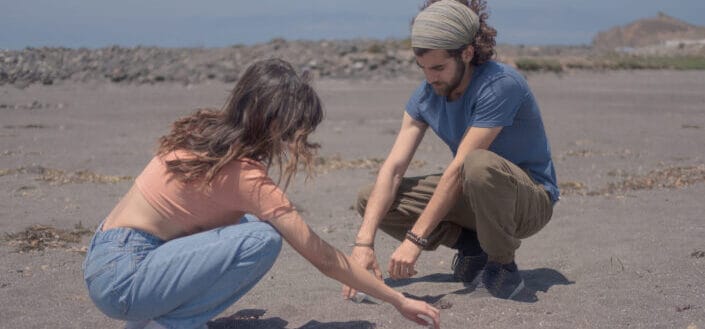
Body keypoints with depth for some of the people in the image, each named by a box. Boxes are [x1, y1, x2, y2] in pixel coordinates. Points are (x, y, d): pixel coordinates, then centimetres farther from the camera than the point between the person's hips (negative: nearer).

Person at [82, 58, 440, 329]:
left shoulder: (207, 133, 4)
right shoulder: (245, 175, -18)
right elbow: (324, 257, -14)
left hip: (107, 257, 9)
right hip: (122, 279, -9)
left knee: (242, 223, 11)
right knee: (262, 238, -19)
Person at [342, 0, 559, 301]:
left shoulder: (501, 85, -26)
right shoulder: (426, 95, -5)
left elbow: (459, 169, -30)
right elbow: (393, 168, -14)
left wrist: (415, 240, -31)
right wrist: (364, 242, -25)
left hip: (531, 199, -6)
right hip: (474, 198, 7)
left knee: (478, 164, -41)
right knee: (370, 199, -7)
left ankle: (502, 265, -16)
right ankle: (472, 245, 1)